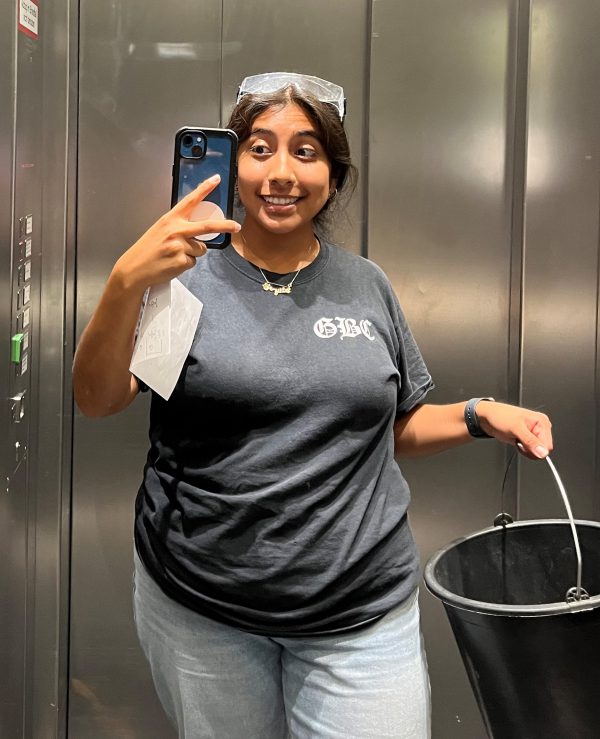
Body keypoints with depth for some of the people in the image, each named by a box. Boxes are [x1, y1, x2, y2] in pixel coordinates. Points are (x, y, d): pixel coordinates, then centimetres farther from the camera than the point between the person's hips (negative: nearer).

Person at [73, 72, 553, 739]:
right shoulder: (185, 276, -3)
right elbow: (97, 400, -15)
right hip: (199, 608, -1)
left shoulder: (366, 287, 6)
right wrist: (127, 283, -31)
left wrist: (479, 416, -3)